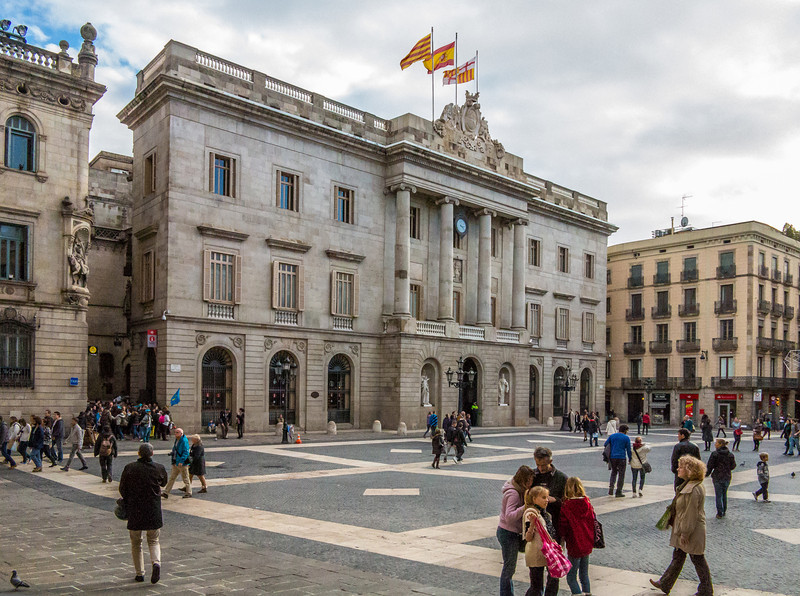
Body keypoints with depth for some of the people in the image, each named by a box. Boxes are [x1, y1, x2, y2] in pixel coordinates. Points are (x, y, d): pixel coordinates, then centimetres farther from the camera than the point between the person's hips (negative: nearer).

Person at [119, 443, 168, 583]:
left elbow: (122, 489, 0)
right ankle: (156, 562, -12)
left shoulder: (130, 468, -8)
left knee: (136, 543, 15)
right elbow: (163, 483, 12)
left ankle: (140, 573, 15)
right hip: (154, 509, 1)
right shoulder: (159, 468, -5)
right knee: (153, 541, 14)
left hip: (134, 509, -1)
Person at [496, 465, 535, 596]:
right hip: (508, 533, -10)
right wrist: (525, 507, -38)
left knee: (509, 567, 18)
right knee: (509, 568, 0)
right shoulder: (513, 493, -23)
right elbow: (509, 517, -30)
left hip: (507, 532, 10)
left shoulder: (517, 490, 8)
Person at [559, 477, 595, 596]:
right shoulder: (588, 504, -3)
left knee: (571, 577, 6)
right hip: (587, 545, 6)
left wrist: (565, 537, 4)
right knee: (584, 574, 21)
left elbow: (562, 528, -16)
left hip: (574, 546, -6)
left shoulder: (566, 507, -19)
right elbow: (593, 523, 6)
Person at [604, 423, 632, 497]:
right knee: (621, 475, 6)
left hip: (612, 457, 4)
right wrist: (629, 459, 10)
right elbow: (628, 449, 0)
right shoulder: (626, 438, -1)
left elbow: (605, 444, 9)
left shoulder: (612, 436, 8)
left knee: (613, 472, 19)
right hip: (621, 458, -4)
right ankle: (618, 492, 6)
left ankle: (611, 488, 2)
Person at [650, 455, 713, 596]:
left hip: (692, 531, -10)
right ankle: (665, 584, 27)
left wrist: (685, 533, -19)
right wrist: (681, 531, 21)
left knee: (698, 559, 6)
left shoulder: (693, 490, -26)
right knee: (677, 557, 17)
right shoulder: (688, 485, 7)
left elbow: (691, 514, -24)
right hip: (683, 528, 10)